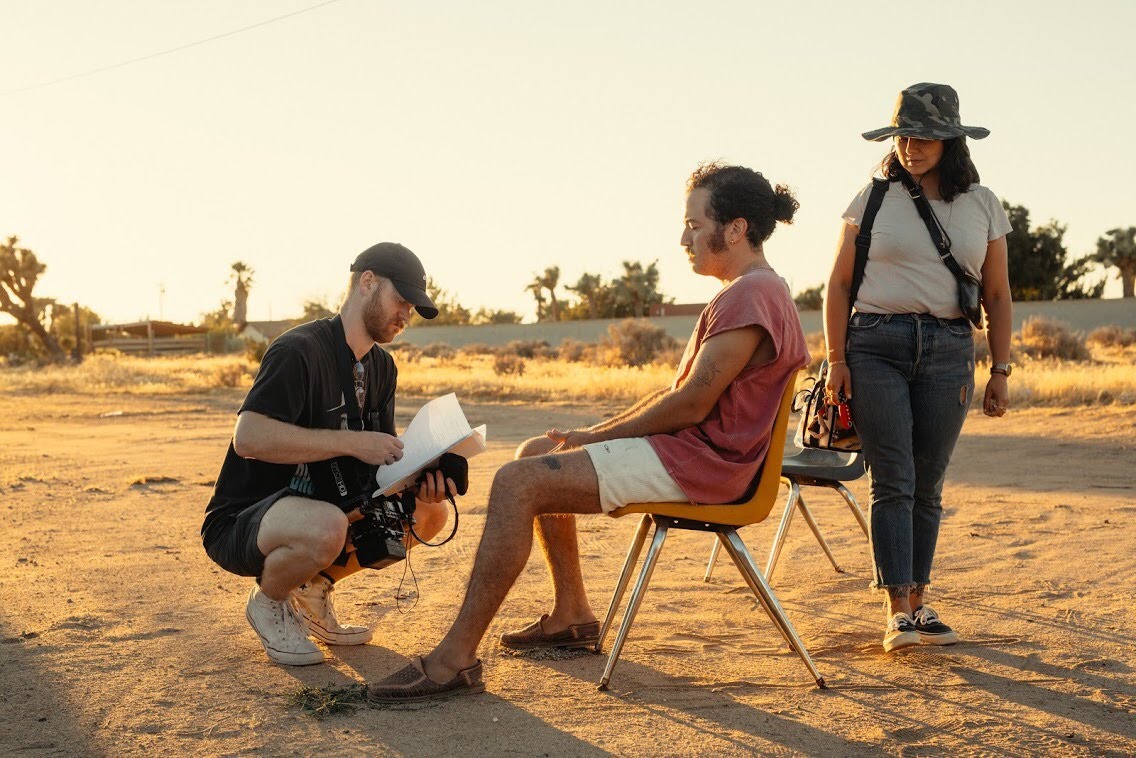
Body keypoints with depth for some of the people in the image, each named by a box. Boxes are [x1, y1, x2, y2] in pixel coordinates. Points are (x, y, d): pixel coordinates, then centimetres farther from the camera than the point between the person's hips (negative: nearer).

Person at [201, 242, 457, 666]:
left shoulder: (380, 368, 9)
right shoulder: (299, 351, -20)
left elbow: (383, 455, 7)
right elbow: (249, 438, -33)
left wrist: (420, 479, -16)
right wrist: (352, 442, -34)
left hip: (322, 508, 8)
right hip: (239, 524, -8)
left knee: (430, 513, -3)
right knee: (326, 527, -40)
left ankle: (314, 586, 11)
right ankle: (267, 600, -5)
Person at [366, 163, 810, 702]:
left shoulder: (750, 296, -16)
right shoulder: (753, 292, 18)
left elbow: (690, 405, -20)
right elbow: (680, 393, 18)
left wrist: (595, 436, -8)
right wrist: (590, 435, 9)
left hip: (698, 462, -11)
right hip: (692, 450, 11)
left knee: (517, 483, -20)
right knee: (535, 454, 19)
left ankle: (455, 658, -20)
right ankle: (571, 615, 20)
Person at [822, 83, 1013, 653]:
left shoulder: (982, 206, 10)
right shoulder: (874, 198, 4)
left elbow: (997, 296, 14)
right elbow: (838, 285, 5)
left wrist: (1000, 371, 9)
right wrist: (836, 360, -3)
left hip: (948, 350, 2)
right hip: (876, 345, -2)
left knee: (927, 487, 6)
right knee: (893, 482, -8)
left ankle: (918, 602, 17)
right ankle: (897, 611, -7)